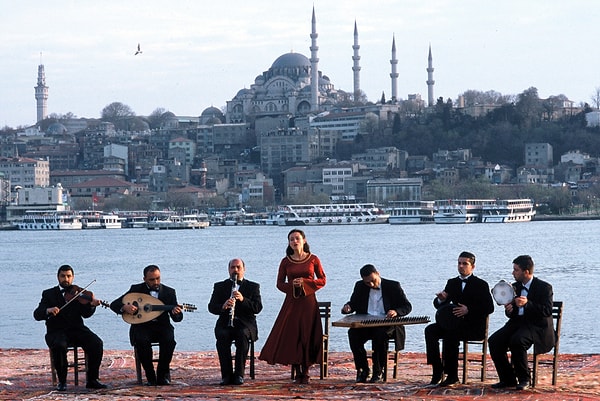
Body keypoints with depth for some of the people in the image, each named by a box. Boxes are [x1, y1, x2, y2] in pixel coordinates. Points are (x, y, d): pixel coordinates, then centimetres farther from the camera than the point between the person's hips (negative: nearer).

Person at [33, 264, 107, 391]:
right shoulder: (49, 294, 9)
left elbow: (86, 314, -1)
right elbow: (37, 314, -2)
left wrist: (91, 305, -24)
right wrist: (47, 310, -25)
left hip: (77, 329, 2)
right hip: (56, 331, -2)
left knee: (97, 344, -24)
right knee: (59, 346, -36)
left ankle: (92, 379, -12)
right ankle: (62, 381, -18)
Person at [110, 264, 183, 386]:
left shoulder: (169, 292, 5)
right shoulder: (136, 289, 3)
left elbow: (177, 318, 2)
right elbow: (114, 304, 2)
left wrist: (176, 313, -24)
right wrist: (124, 307, -21)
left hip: (162, 326, 1)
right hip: (142, 327, -1)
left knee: (169, 340, -32)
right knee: (142, 341, -34)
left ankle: (162, 374, -12)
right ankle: (150, 377, -18)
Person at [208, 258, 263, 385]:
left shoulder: (253, 287, 12)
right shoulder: (220, 286, 15)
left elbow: (258, 308, -2)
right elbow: (211, 307, 3)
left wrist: (243, 299, -19)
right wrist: (222, 307, -20)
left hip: (245, 324, -1)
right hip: (225, 323, 1)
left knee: (242, 335, -35)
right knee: (222, 336, -33)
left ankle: (239, 375, -31)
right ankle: (226, 375, -27)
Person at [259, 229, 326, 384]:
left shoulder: (313, 259, 3)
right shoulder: (286, 262, 6)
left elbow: (323, 280, 5)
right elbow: (279, 284, 8)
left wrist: (305, 282, -10)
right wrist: (292, 285, -12)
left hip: (308, 302, -1)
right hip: (292, 301, 1)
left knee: (307, 336, -3)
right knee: (291, 335, -4)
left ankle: (305, 372, 6)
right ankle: (297, 372, 5)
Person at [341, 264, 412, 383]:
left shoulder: (393, 286, 2)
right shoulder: (360, 287, 12)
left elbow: (407, 306, 1)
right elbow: (353, 303, 23)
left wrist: (396, 311, -22)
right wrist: (348, 307, -4)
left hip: (386, 324, -3)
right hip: (365, 324, 3)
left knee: (381, 334, -37)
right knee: (353, 333, -29)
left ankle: (378, 372, -24)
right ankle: (362, 370, -15)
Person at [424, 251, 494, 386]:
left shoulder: (481, 285, 1)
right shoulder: (452, 283, 17)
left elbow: (489, 308, -9)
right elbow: (438, 305, 13)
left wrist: (469, 310, -22)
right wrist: (441, 299, -12)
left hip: (474, 326, -6)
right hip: (455, 323, 6)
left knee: (451, 334, -34)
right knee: (430, 330, -19)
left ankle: (452, 375, -28)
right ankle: (437, 370, -19)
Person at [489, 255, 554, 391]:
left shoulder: (544, 287, -5)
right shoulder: (515, 286, 14)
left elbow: (547, 311, -17)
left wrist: (527, 304, -28)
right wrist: (509, 310, -6)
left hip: (537, 327, -7)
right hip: (517, 322, 7)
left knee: (517, 340, -35)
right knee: (494, 341, -17)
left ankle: (525, 379, -17)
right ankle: (508, 379, -6)